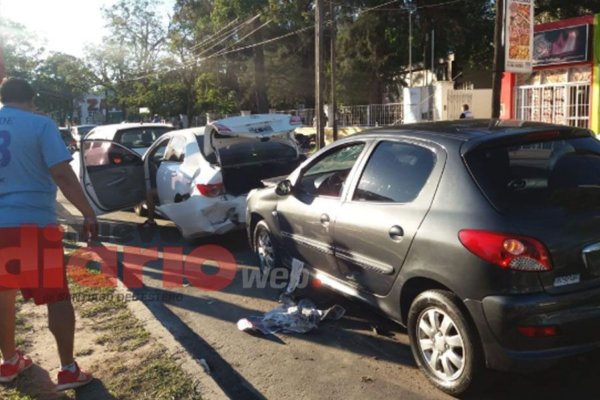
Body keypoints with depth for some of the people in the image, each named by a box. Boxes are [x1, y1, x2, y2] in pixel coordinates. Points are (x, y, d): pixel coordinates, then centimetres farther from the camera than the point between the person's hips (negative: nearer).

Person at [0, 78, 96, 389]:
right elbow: (62, 175, -16)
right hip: (33, 222, -5)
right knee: (57, 297, 4)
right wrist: (88, 213, -11)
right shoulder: (40, 124, -8)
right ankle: (68, 370, 7)